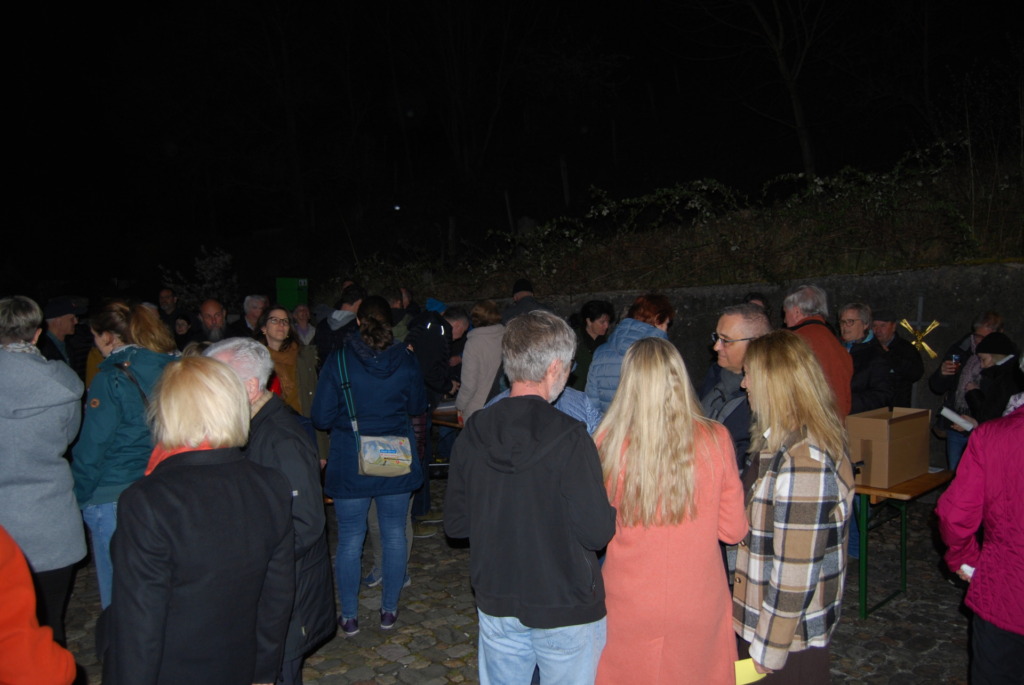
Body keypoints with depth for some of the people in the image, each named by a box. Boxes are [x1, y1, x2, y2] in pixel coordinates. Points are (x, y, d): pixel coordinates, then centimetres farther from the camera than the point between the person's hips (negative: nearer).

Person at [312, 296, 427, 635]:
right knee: (395, 535, 13)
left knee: (350, 540, 9)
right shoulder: (406, 360, -4)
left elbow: (321, 418, -7)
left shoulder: (339, 361, -10)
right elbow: (418, 406, 10)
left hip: (349, 466, -1)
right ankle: (389, 610, 23)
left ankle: (349, 616, 19)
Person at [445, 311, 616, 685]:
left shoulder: (472, 434, -7)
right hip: (566, 611, -4)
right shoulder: (570, 439, -22)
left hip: (497, 605, 4)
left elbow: (455, 523, 1)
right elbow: (596, 532, -19)